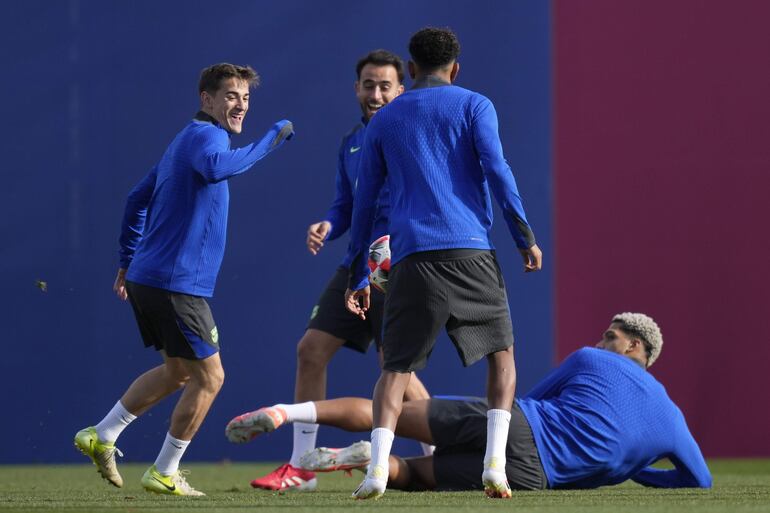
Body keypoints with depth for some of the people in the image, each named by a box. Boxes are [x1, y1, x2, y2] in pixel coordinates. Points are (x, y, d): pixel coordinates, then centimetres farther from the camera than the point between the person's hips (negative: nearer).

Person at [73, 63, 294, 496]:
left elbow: (138, 199, 25)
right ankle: (165, 474, 7)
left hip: (149, 278, 10)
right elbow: (216, 168, -38)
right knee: (209, 377, 0)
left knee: (177, 372, 22)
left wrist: (128, 261, 29)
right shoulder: (205, 136, -12)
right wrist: (273, 139, -31)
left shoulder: (187, 140, 19)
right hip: (177, 282, -10)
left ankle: (101, 437, 22)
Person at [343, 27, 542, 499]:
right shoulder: (474, 106, 9)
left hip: (411, 256, 2)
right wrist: (525, 238, -2)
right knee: (502, 352, 15)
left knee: (397, 367, 4)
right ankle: (495, 464, -2)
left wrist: (358, 275, 23)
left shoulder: (384, 121, 18)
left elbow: (364, 202, 19)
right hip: (470, 249, -2)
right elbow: (496, 170, -5)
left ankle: (378, 469, -19)